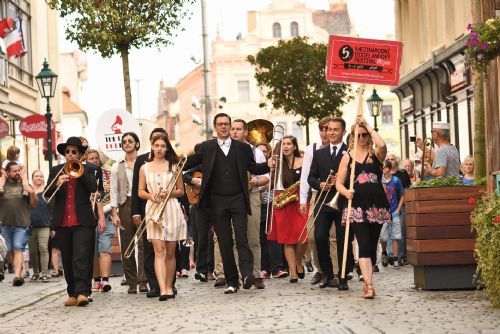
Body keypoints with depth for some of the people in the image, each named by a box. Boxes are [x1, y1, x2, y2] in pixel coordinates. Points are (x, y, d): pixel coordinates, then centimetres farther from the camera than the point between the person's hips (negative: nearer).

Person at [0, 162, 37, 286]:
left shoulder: (24, 185, 8)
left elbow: (34, 204, 7)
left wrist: (32, 193, -11)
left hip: (22, 224, -2)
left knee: (18, 248, -15)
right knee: (11, 250, 9)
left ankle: (17, 276, -24)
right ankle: (19, 274, 22)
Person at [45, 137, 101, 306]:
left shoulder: (89, 170, 6)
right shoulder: (56, 170, 12)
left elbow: (94, 188, -9)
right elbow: (47, 193, 2)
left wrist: (81, 172, -15)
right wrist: (57, 183, -17)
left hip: (82, 222, -3)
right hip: (62, 223, 3)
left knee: (81, 257, -13)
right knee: (67, 260, 7)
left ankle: (82, 292, -19)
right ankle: (72, 294, 14)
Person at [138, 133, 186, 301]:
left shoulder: (173, 166, 7)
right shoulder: (144, 168, 10)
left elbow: (181, 191, 9)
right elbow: (140, 192, 10)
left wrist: (168, 193, -10)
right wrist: (152, 196, -10)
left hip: (171, 210, 1)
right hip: (153, 209, 0)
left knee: (170, 252, 5)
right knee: (159, 250, -12)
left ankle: (169, 287, 15)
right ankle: (162, 289, -20)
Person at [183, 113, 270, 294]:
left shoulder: (242, 148, 8)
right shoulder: (206, 147, 7)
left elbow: (253, 168, 14)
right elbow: (190, 163, 8)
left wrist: (268, 165, -3)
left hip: (238, 199, -1)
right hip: (217, 201, 1)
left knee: (241, 238, -12)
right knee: (225, 243, 3)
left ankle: (247, 275, -18)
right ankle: (231, 281, 8)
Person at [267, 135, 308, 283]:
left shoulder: (303, 162, 2)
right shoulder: (278, 164, 10)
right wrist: (275, 198, -1)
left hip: (299, 201, -2)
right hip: (282, 204, 2)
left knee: (303, 237, -12)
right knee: (287, 239, -2)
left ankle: (298, 264, 15)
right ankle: (293, 273, 2)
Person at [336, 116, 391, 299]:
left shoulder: (376, 154, 9)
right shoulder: (347, 157, 10)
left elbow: (382, 145, -16)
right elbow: (339, 182, 8)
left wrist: (368, 126, -9)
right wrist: (346, 192, -13)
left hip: (377, 205, 1)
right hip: (357, 205, -1)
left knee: (372, 245, 6)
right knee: (364, 244, -15)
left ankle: (367, 283, 18)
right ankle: (369, 284, -23)